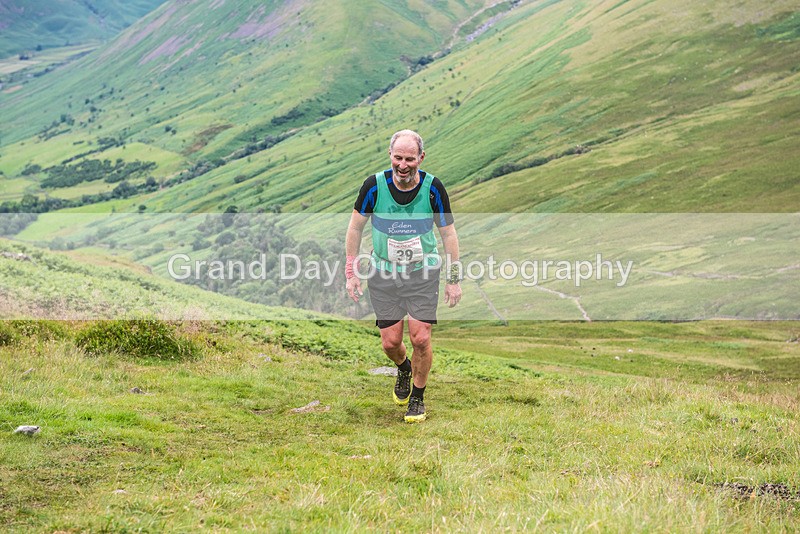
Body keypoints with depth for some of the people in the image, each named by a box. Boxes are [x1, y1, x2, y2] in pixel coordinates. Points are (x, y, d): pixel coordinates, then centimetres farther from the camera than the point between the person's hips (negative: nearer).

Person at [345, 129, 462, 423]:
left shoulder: (433, 188, -13)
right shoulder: (374, 185, -14)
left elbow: (448, 233, -1)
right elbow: (355, 226, 1)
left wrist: (454, 280, 0)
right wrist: (351, 272, 0)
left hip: (423, 272, -1)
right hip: (383, 273, 1)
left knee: (420, 338, -8)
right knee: (390, 342, 2)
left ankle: (418, 396, 16)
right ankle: (404, 369, 38)